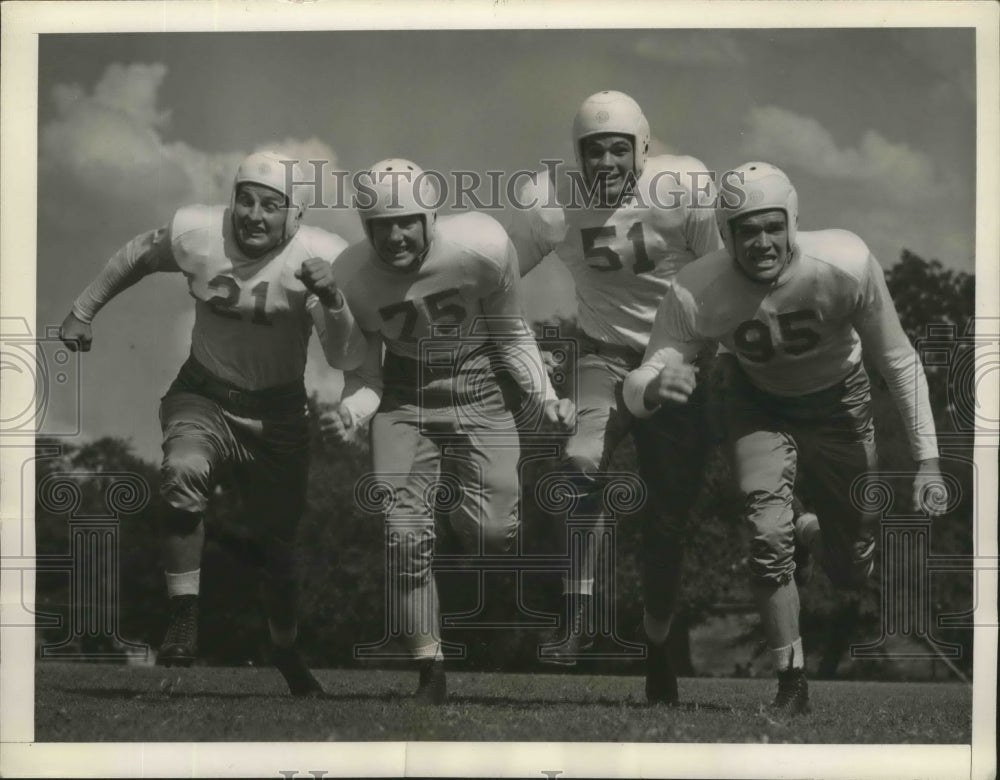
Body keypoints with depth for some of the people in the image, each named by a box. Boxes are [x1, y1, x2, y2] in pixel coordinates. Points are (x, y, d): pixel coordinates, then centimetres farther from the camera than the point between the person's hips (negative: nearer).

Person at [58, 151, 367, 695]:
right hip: (204, 398, 0)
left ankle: (286, 651, 35)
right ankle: (183, 619, -22)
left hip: (277, 411, 0)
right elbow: (135, 260, 6)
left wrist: (332, 298, -38)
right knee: (183, 473, -32)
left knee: (277, 541, 10)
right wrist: (83, 310, 13)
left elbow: (347, 359, -22)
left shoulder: (320, 258, -19)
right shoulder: (195, 233, -16)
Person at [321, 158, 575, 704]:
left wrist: (543, 394, -12)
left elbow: (511, 336, -3)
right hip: (404, 398, 1)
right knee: (405, 536, -11)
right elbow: (365, 372, -3)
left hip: (476, 389, 0)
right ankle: (430, 671, 5)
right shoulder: (351, 277, -16)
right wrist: (348, 411, -23)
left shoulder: (482, 247, -21)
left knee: (495, 533, -10)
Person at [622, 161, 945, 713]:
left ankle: (812, 533, 47)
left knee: (854, 573, 8)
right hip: (760, 406, -1)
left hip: (839, 403, 1)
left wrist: (927, 458, -17)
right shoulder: (698, 294, -31)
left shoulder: (846, 265, -33)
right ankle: (791, 683, 0)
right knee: (768, 539, -21)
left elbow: (897, 360, -18)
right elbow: (638, 388, -29)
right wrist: (653, 387, -54)